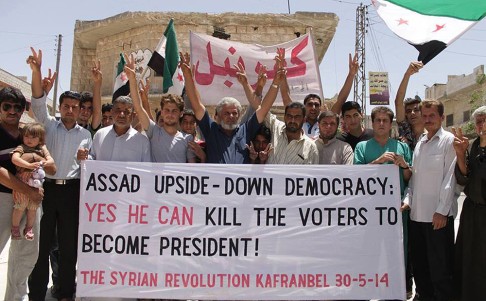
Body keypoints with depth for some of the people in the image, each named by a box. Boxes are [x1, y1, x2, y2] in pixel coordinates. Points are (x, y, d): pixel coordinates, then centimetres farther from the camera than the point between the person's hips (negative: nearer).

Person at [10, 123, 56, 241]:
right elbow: (14, 159, -26)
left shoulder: (42, 149, 6)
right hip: (22, 184, -4)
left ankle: (29, 228, 27)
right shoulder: (21, 148, -8)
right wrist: (29, 165, -37)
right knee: (20, 207, 2)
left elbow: (51, 160, 2)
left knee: (33, 208, 12)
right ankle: (15, 228, 20)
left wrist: (45, 162, -21)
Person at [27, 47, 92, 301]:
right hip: (46, 188, -1)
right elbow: (38, 102, -9)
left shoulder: (85, 134, 11)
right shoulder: (49, 125, 8)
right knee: (41, 243, 3)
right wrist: (36, 70, -22)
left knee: (69, 244, 7)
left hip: (72, 191, 1)